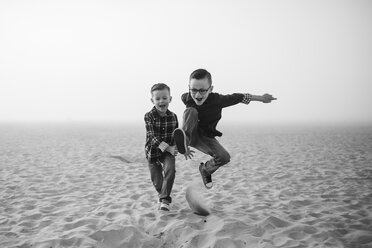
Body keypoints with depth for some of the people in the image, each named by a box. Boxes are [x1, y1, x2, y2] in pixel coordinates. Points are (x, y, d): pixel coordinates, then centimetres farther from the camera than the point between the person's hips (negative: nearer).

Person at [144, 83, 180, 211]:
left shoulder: (173, 116, -5)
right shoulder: (149, 116, -16)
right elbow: (152, 137, -22)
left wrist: (176, 147, -10)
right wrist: (167, 148, -29)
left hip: (169, 150, 1)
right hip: (153, 151, -1)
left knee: (170, 169, -25)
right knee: (157, 180, 7)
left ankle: (165, 199, -13)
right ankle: (162, 194, 40)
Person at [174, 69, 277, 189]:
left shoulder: (218, 100, -23)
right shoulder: (186, 98, -17)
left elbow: (238, 97, -8)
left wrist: (261, 98, 4)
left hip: (205, 137, 1)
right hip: (191, 134, -1)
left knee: (224, 157, -23)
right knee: (191, 111, -28)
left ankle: (205, 169, 8)